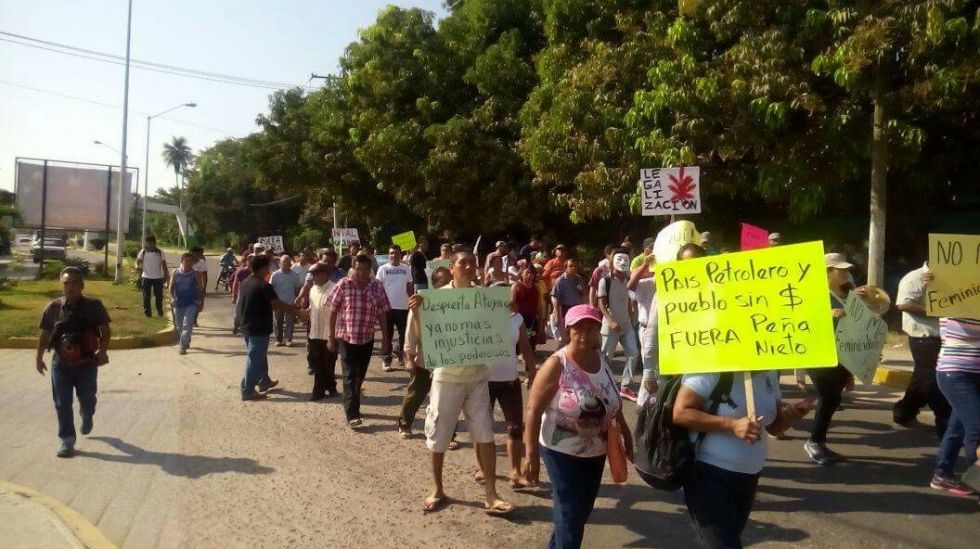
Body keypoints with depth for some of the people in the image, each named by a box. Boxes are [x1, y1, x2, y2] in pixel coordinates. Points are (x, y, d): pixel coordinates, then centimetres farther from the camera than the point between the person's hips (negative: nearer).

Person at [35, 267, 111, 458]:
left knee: (87, 399, 13)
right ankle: (67, 441, 10)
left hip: (87, 363, -1)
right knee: (62, 404, 1)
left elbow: (105, 330, -4)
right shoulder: (53, 308, -3)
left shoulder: (94, 305, -8)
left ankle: (87, 417, 48)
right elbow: (44, 334, 7)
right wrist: (39, 357, 8)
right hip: (61, 363, 1)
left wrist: (103, 350, -18)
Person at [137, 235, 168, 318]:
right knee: (146, 296, 3)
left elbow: (164, 265, 4)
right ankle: (147, 312, 13)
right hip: (146, 277, 0)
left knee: (159, 295, 5)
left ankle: (160, 311, 23)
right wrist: (138, 266, -23)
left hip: (158, 277, 0)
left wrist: (165, 276, 0)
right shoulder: (143, 252, -1)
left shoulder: (160, 252, 0)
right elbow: (138, 261, 0)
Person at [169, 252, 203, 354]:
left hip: (191, 304, -3)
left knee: (187, 326, -14)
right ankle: (186, 342, 38)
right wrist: (172, 298, -12)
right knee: (179, 326, 16)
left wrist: (199, 301, -5)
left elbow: (200, 288, 1)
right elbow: (171, 287, 3)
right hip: (178, 304, 3)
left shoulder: (195, 274, -3)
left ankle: (183, 346, -13)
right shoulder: (175, 273, 1)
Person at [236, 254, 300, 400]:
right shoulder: (264, 286, -20)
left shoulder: (245, 282, 6)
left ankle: (264, 382, 36)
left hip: (247, 326, 9)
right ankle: (248, 390, 3)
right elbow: (278, 304, -19)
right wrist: (294, 309, -5)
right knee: (255, 359, -1)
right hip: (259, 329, -9)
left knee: (259, 356, 22)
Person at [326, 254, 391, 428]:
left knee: (360, 376, 15)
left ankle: (352, 405, 35)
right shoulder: (343, 285, -10)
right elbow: (332, 311, -4)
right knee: (350, 376, -7)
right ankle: (352, 416, -7)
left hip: (367, 339, 3)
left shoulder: (377, 287, -3)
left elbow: (382, 314, 2)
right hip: (346, 337, -3)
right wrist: (330, 337, -4)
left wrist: (386, 340, 3)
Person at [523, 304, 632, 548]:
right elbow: (533, 411, -20)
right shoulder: (556, 365, -20)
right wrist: (531, 455, -23)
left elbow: (613, 399, 14)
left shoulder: (602, 359, -1)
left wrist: (624, 430, 17)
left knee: (583, 510, 19)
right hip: (563, 452, -6)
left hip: (596, 451, 7)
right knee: (570, 514, -1)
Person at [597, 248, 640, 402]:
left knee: (633, 354, 1)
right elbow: (601, 305, -13)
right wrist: (610, 321, -24)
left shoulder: (628, 280, 8)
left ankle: (625, 387, 9)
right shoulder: (605, 281, -10)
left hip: (626, 325, 6)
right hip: (611, 325, -6)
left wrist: (632, 320, 11)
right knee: (606, 357, 2)